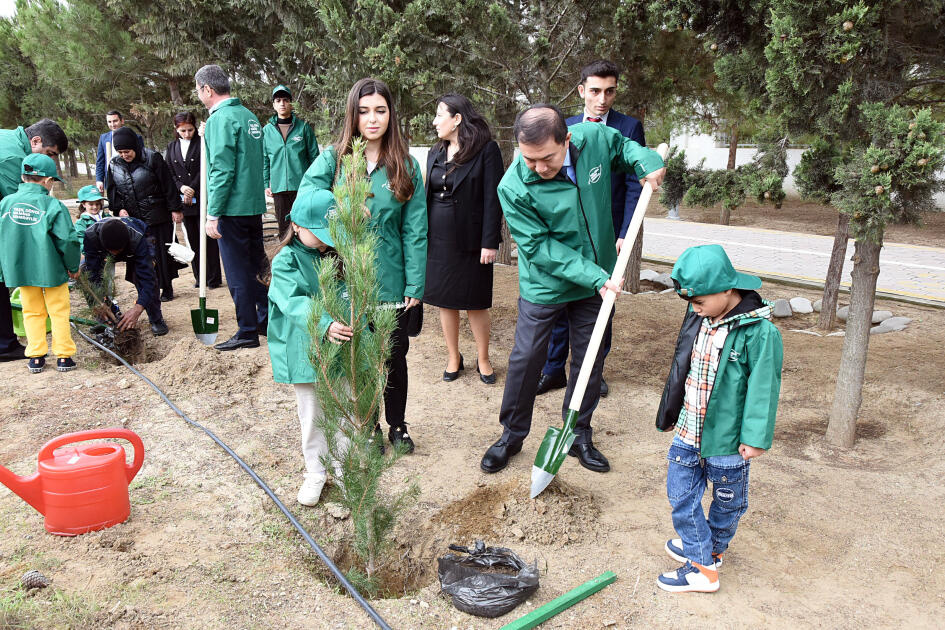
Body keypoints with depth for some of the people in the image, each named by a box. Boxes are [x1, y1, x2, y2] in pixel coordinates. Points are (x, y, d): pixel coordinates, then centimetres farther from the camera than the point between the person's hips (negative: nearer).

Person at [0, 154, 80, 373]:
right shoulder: (53, 206, -14)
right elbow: (68, 240, -15)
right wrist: (73, 267, 0)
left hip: (20, 270, 4)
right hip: (51, 270, -4)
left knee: (32, 312, 16)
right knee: (59, 312, 9)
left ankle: (36, 357, 19)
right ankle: (63, 356, 12)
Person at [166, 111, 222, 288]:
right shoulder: (172, 147, 13)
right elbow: (169, 172, 9)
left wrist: (192, 190, -12)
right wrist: (181, 187, -8)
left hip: (202, 199, -5)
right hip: (184, 200, 5)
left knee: (207, 238, -4)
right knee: (193, 240, 8)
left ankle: (214, 278, 2)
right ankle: (200, 277, 16)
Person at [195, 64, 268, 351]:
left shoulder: (221, 118, -13)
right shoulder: (249, 116, 12)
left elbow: (222, 171, -19)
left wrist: (213, 214, -16)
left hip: (233, 208, -8)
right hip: (255, 205, 8)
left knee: (237, 271, 0)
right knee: (257, 265, 16)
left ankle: (247, 332, 8)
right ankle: (266, 320, 27)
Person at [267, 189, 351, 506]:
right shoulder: (286, 261, -10)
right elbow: (295, 302, -26)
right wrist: (324, 325, -42)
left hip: (341, 349, 3)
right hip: (305, 352, -2)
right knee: (312, 415, 13)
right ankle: (315, 472, 31)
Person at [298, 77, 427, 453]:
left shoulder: (405, 166, -1)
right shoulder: (333, 158, -1)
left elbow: (415, 229, -3)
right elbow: (307, 189, -18)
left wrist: (416, 284, -7)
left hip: (390, 281, 0)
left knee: (394, 355, 13)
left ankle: (397, 426, 33)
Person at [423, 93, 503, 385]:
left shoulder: (486, 150, -7)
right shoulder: (435, 153, 11)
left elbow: (492, 199, -11)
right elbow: (428, 196, 14)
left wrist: (490, 242, -15)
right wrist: (421, 237, 8)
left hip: (471, 240, -5)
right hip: (437, 240, 5)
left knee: (476, 303, 5)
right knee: (445, 301, 10)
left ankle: (483, 359, 21)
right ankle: (454, 358, 25)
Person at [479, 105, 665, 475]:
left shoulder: (595, 137, -15)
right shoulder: (514, 187, -25)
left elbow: (623, 145, 10)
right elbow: (540, 247, -21)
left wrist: (647, 160, -11)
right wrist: (593, 275, -26)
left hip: (599, 279, 4)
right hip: (544, 285, -3)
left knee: (590, 360, 12)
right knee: (526, 359, 4)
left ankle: (578, 435, 31)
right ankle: (512, 435, 26)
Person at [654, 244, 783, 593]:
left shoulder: (760, 332, -20)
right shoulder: (698, 317, -1)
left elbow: (763, 388, -15)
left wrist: (755, 437, -13)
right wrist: (672, 412, 19)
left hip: (727, 438, -6)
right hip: (688, 431, 6)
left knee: (727, 501, 16)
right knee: (680, 493, 10)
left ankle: (713, 548, 38)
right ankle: (704, 565, 26)